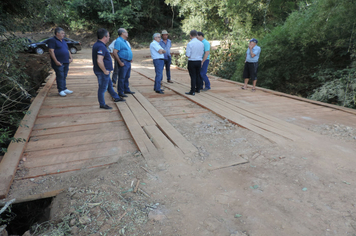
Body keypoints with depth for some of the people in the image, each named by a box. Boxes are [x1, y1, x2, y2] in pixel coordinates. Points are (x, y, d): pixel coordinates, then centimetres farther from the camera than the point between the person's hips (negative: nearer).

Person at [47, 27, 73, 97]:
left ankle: (64, 89, 20)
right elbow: (51, 51, -14)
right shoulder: (52, 41, -7)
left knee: (64, 76, 12)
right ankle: (61, 90, 0)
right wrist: (56, 61, -20)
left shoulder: (63, 41, 19)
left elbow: (67, 50, 26)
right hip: (59, 63, -8)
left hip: (66, 62, 8)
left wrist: (71, 58, 13)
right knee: (60, 76, -6)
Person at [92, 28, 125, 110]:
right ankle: (102, 104, 13)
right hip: (102, 72, -11)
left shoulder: (97, 44, 10)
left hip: (103, 71, 11)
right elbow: (99, 61, -34)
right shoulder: (101, 46, -24)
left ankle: (116, 98, 38)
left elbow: (96, 58, 22)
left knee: (109, 85, 22)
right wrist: (105, 71, -22)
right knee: (103, 88, 1)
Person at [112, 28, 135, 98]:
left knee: (127, 77, 15)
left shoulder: (125, 41, 16)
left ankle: (126, 90, 26)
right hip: (123, 62, -9)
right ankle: (120, 92, 2)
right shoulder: (118, 41, -13)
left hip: (128, 62, 9)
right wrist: (120, 62, -22)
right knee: (122, 78, -4)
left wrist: (130, 58, 19)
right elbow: (115, 53, -20)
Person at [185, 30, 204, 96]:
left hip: (192, 62, -5)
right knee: (198, 75, 16)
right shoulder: (201, 43, 3)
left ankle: (192, 91, -1)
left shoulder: (190, 44, -13)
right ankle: (198, 89, 27)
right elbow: (202, 53, 11)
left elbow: (188, 55, -14)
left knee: (193, 76, -3)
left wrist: (186, 53, 7)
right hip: (199, 61, 5)